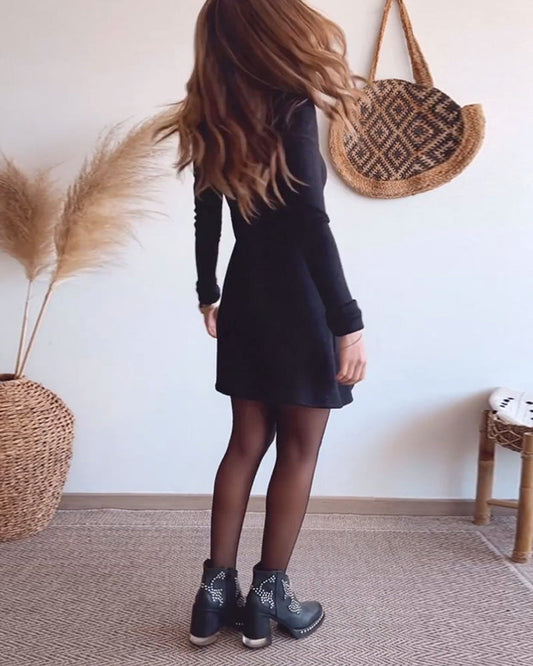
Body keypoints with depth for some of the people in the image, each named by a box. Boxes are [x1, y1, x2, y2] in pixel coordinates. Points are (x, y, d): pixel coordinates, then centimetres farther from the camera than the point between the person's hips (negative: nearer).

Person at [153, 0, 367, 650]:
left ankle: (216, 591, 19)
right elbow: (311, 224, -18)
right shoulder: (292, 106, -10)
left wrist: (209, 293, 24)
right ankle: (268, 595, 18)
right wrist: (348, 320, -17)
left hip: (245, 300, 7)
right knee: (298, 449, 6)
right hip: (300, 303, -6)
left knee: (247, 442, 13)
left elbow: (207, 218, 14)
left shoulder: (214, 117, 10)